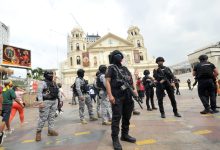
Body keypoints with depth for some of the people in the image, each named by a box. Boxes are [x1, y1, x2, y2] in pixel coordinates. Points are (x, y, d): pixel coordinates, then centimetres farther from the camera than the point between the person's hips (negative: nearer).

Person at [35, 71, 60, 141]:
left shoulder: (54, 83, 14)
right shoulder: (43, 83, -8)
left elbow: (58, 92, 19)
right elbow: (39, 92, -18)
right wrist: (40, 102, -27)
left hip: (54, 101, 7)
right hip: (46, 102, -7)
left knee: (52, 117, 11)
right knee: (43, 118, -2)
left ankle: (51, 130, 21)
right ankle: (38, 132, 15)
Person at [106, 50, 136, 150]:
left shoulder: (125, 68, 20)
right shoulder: (111, 68, 2)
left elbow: (131, 80, 21)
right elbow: (107, 82, -7)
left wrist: (134, 89, 4)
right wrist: (110, 95, -17)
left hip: (128, 96, 7)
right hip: (117, 96, -6)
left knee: (127, 117, 13)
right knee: (116, 117, -4)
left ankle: (125, 135, 28)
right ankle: (115, 139, 7)